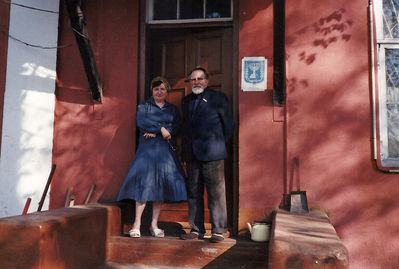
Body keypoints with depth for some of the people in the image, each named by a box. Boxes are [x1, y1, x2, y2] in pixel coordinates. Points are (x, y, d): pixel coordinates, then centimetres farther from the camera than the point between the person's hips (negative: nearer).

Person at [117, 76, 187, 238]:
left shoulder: (173, 109, 18)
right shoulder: (143, 106, 12)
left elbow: (175, 127, 2)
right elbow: (141, 123, -6)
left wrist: (155, 132, -9)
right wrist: (161, 128, -10)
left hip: (166, 150, 2)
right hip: (147, 148, -2)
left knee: (161, 184, -3)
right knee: (143, 182, -12)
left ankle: (154, 225, 2)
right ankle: (137, 224, -9)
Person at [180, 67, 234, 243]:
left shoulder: (218, 98, 2)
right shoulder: (186, 101, 17)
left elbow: (229, 124, 5)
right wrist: (186, 149, 13)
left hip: (212, 154, -5)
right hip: (191, 155, 5)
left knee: (216, 193, -2)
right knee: (193, 193, 9)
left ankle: (218, 231, 7)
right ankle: (196, 230, 19)